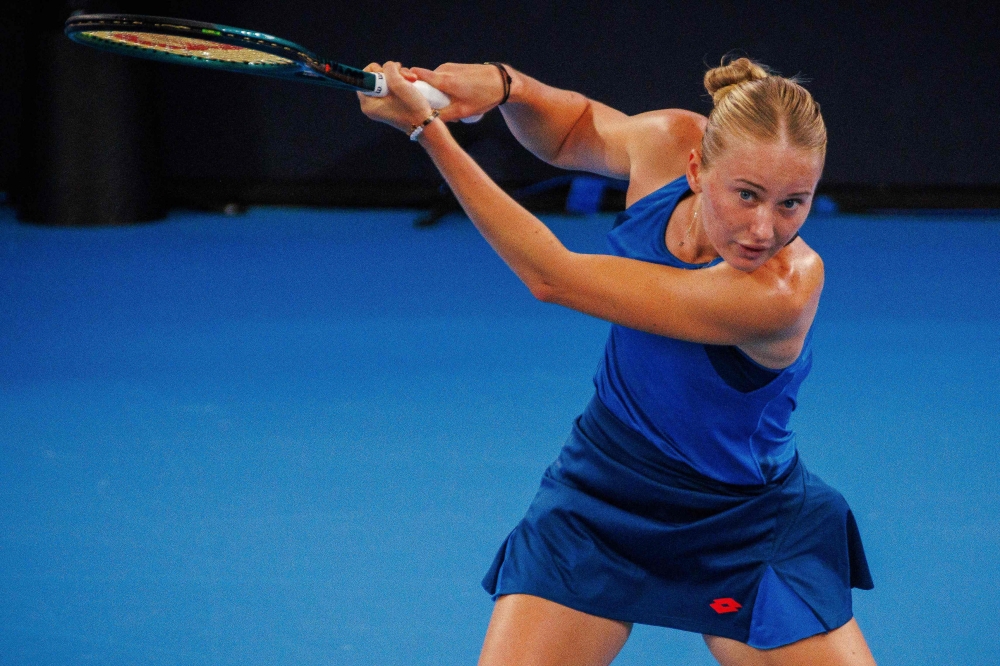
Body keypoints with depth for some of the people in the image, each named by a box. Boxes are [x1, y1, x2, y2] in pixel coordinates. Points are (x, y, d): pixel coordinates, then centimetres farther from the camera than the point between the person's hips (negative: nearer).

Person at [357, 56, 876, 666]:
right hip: (599, 498, 4)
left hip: (742, 530, -4)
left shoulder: (783, 291, -35)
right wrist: (502, 85, -13)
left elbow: (553, 278, -32)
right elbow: (571, 132, 10)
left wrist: (427, 129, -29)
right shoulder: (670, 141, -18)